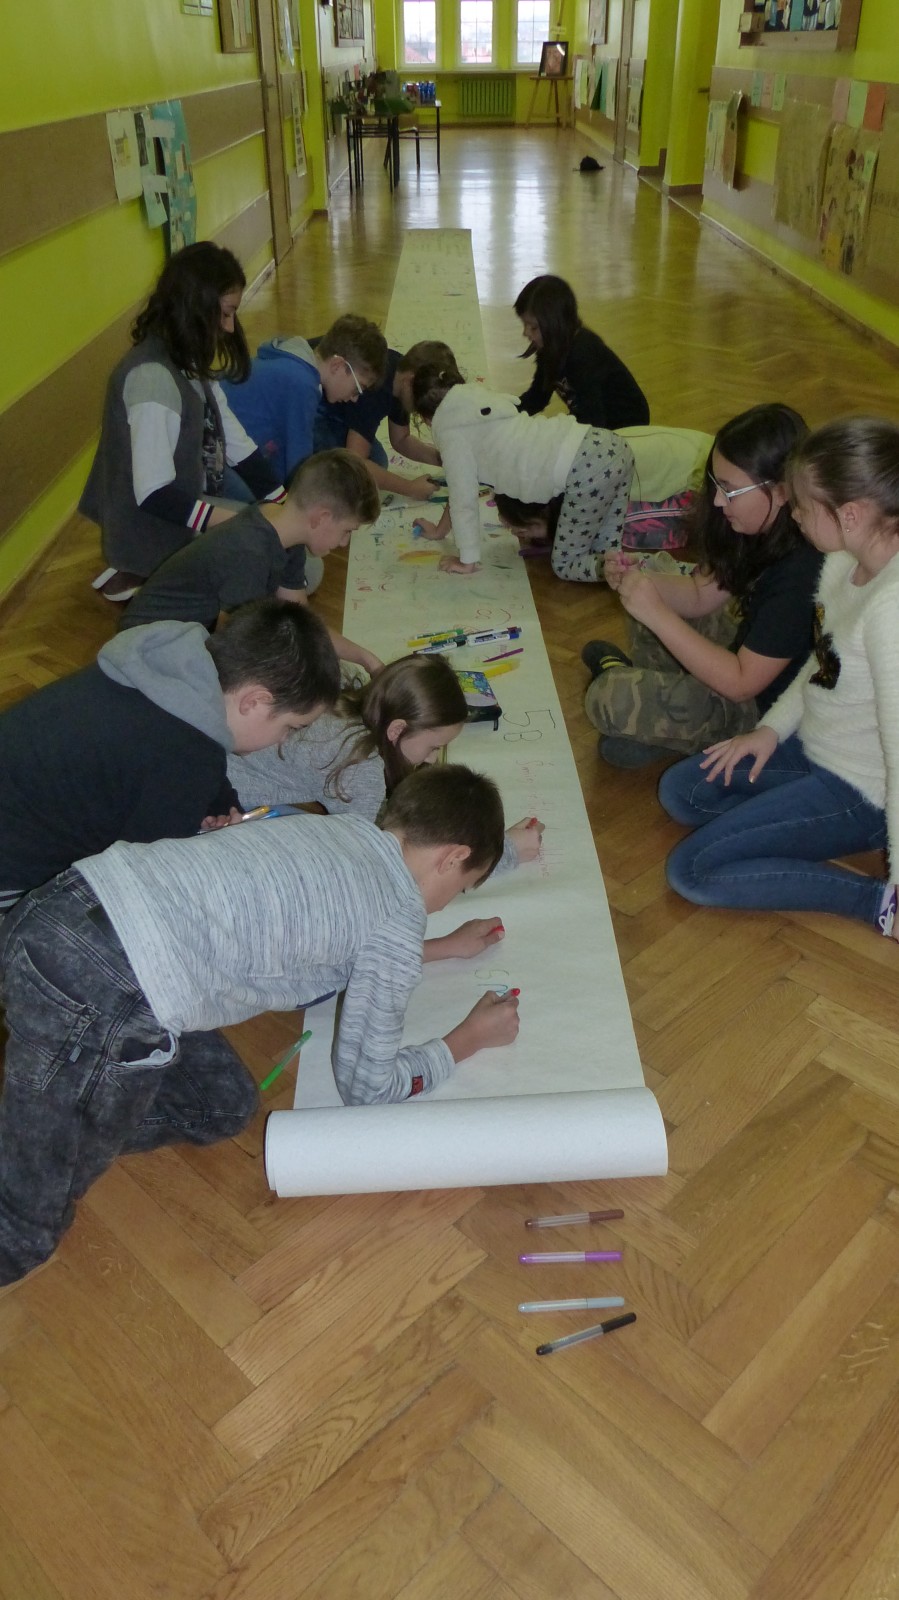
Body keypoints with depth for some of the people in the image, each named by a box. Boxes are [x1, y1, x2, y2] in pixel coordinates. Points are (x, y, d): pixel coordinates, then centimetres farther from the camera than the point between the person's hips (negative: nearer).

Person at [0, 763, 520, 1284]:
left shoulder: (339, 827, 18)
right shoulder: (399, 923, -3)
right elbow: (366, 1086, 7)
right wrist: (471, 1037, 21)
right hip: (103, 996, -8)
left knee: (224, 1107, 21)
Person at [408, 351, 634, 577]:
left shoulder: (450, 431, 1)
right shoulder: (477, 407, 25)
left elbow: (463, 500, 2)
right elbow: (460, 487, 33)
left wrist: (468, 560, 12)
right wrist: (439, 531, 43)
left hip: (585, 468, -9)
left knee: (565, 566, 3)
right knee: (601, 551, 17)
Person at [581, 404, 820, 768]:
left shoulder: (802, 569, -34)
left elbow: (742, 683, -30)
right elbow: (700, 594, 2)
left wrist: (656, 613, -32)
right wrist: (637, 578, -18)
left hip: (761, 705, -9)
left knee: (608, 700, -22)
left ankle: (619, 674, 11)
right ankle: (647, 677, 7)